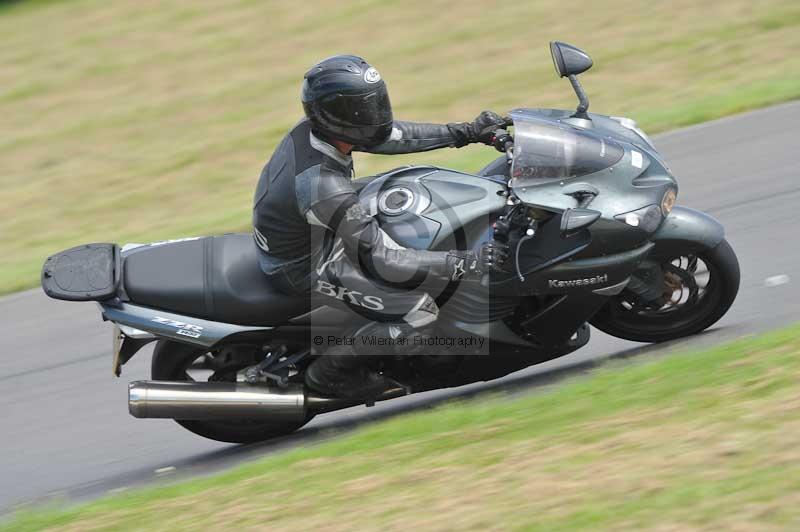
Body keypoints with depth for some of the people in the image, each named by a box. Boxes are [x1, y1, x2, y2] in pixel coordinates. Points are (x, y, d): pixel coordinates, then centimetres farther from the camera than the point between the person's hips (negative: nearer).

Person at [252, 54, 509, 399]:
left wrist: (467, 132, -1)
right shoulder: (324, 188, -38)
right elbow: (386, 261, -31)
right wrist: (466, 263, -26)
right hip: (306, 269, -9)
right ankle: (330, 372, 6)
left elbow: (392, 136, -1)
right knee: (420, 311, -11)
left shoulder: (312, 128, -15)